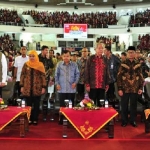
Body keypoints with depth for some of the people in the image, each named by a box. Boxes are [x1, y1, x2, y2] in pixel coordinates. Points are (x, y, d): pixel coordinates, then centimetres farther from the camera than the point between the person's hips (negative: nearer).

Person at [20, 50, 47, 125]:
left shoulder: (40, 65, 1)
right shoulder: (26, 64, 5)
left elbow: (43, 76, -1)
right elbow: (22, 75, 6)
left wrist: (43, 87, -7)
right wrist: (22, 86, 0)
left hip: (37, 88, -1)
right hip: (27, 88, 1)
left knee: (36, 105, 6)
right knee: (28, 104, 7)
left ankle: (35, 119, 16)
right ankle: (29, 119, 18)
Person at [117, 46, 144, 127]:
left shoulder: (138, 64, 4)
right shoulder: (123, 64, -3)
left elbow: (141, 77, 8)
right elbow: (119, 77, -4)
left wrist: (141, 88, 2)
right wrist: (119, 88, -8)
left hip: (135, 89, 2)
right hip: (125, 89, -1)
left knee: (133, 105, 11)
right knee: (124, 105, 8)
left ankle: (133, 120, 24)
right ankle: (124, 121, 21)